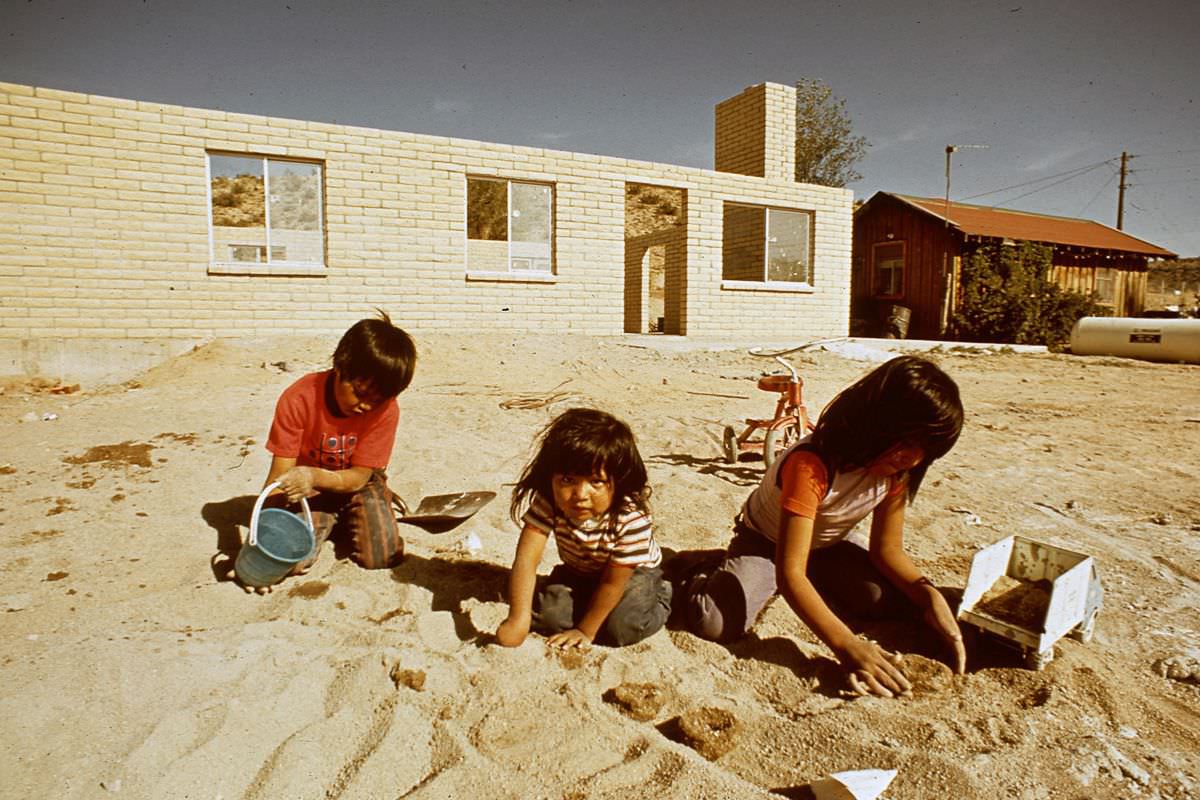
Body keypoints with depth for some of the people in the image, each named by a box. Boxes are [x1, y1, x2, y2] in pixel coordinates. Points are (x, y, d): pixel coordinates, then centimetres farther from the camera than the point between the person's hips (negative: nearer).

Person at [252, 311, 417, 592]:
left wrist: (315, 476, -42)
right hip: (307, 486, 0)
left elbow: (359, 476, -21)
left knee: (383, 556, -19)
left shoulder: (386, 409, -24)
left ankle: (348, 522, 15)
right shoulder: (298, 399, -24)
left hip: (356, 484, 0)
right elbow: (280, 475, -22)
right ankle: (329, 522, 12)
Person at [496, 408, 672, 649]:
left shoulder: (632, 518, -38)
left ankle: (659, 597, 6)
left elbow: (613, 582, -28)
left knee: (621, 627, -24)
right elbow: (526, 560, -34)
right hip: (578, 572, 3)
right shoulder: (546, 502, -30)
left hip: (632, 573, -3)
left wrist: (585, 631, -22)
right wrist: (518, 620, -42)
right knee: (546, 615, -16)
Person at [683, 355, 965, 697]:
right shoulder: (811, 465, -38)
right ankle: (705, 577, 6)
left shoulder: (897, 469, -15)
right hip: (764, 544, -7)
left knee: (893, 600, -19)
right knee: (715, 624, -30)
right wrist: (846, 645, -50)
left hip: (824, 547, 7)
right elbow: (789, 572, -40)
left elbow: (888, 549, -8)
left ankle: (817, 583, 11)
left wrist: (929, 595, -28)